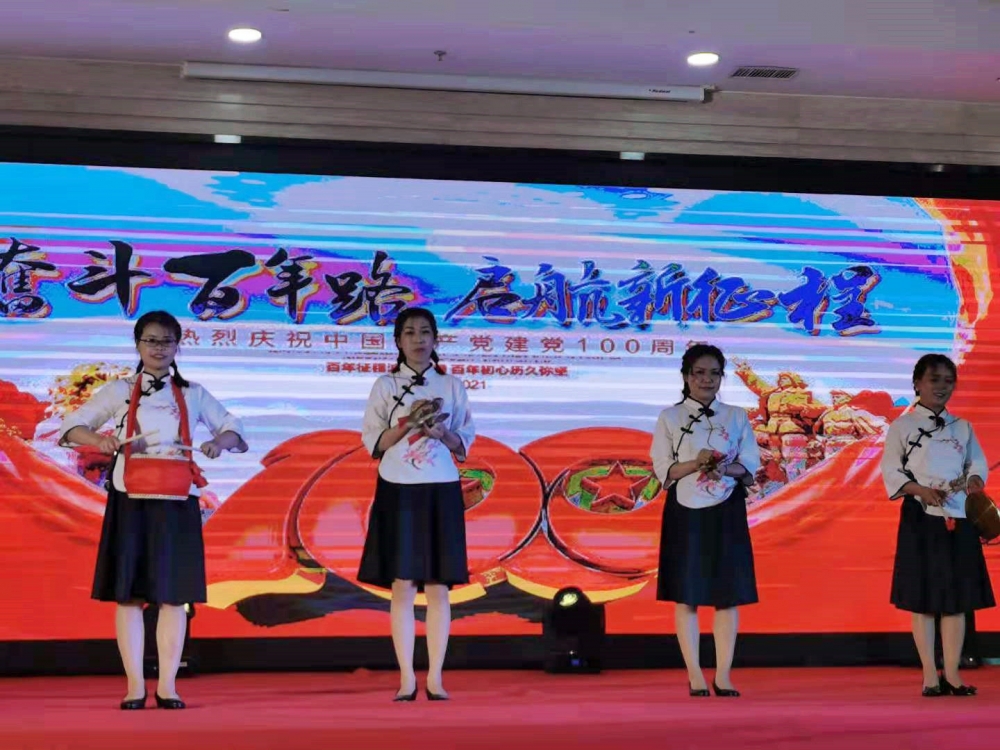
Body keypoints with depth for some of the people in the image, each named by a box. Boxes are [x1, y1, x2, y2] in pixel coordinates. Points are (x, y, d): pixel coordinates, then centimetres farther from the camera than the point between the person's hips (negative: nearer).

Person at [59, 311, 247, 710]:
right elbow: (73, 426, 2)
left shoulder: (192, 394, 9)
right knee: (128, 592, -2)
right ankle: (135, 686, 3)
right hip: (130, 500, -1)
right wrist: (100, 439, -20)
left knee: (173, 593, 0)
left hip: (176, 501, 1)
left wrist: (218, 442, -13)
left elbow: (231, 427, 10)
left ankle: (167, 685, 6)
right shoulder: (119, 391, 6)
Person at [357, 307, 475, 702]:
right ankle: (407, 679, 1)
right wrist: (407, 424, -13)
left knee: (438, 586, 0)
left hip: (440, 491, 1)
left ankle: (435, 678, 4)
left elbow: (465, 444, 8)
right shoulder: (384, 386, 5)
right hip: (399, 491, -1)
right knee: (402, 585, -3)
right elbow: (372, 443, 1)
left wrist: (441, 433, -12)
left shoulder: (452, 386, 8)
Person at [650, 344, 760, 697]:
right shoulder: (670, 417, 3)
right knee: (686, 595, -2)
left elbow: (751, 464, 4)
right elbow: (663, 469, -3)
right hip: (686, 512, -2)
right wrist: (697, 463, -19)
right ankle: (695, 676, 5)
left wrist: (726, 468, -16)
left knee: (729, 594, 0)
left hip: (726, 513, 2)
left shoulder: (737, 417, 9)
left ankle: (723, 676, 5)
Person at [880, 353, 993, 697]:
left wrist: (971, 482, -14)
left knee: (957, 597, 3)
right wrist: (921, 491, -19)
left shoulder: (962, 428, 12)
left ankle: (952, 673, 8)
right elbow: (891, 472, -4)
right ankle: (930, 676, 3)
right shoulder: (902, 426, 0)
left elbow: (978, 466, 9)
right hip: (921, 518, -4)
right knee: (922, 598, -2)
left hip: (958, 518, 4)